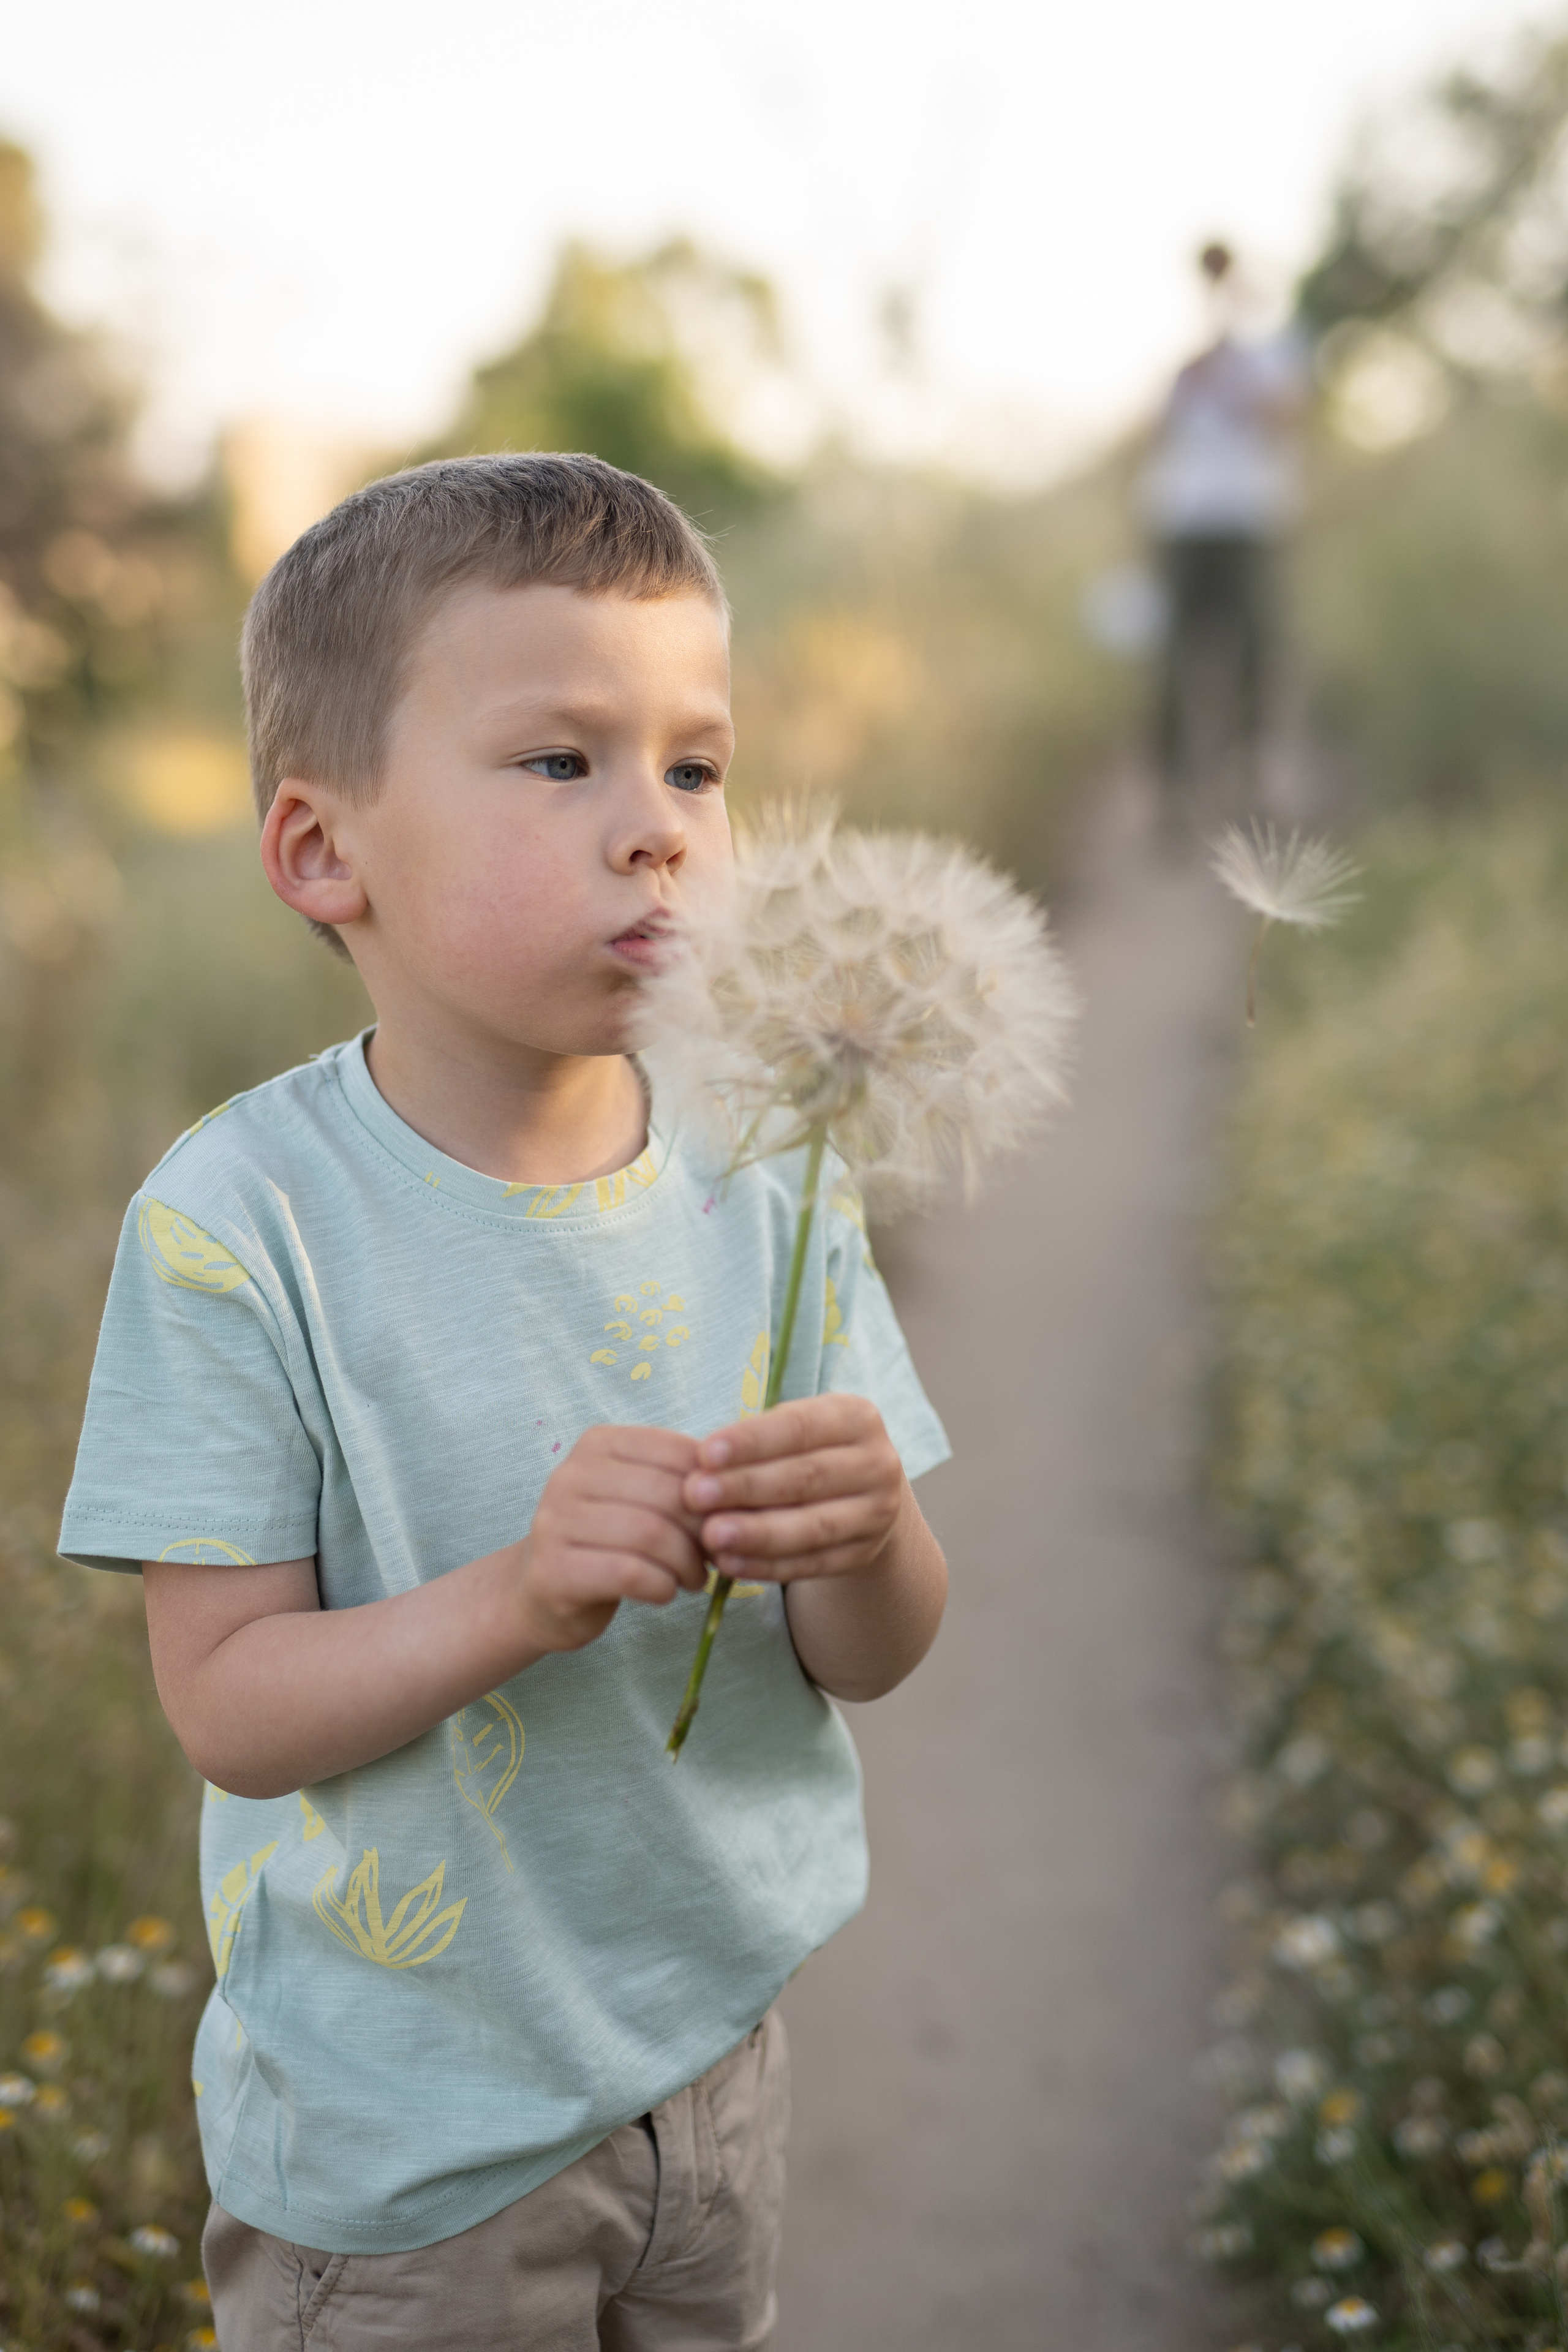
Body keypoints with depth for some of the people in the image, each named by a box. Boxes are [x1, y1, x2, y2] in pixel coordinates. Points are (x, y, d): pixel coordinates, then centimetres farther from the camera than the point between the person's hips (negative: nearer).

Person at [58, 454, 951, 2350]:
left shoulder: (766, 1178, -8)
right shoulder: (244, 1220, -19)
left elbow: (877, 1659, -4)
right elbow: (227, 1705, -17)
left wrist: (861, 1544, -26)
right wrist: (514, 1596, -32)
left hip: (711, 2046, 4)